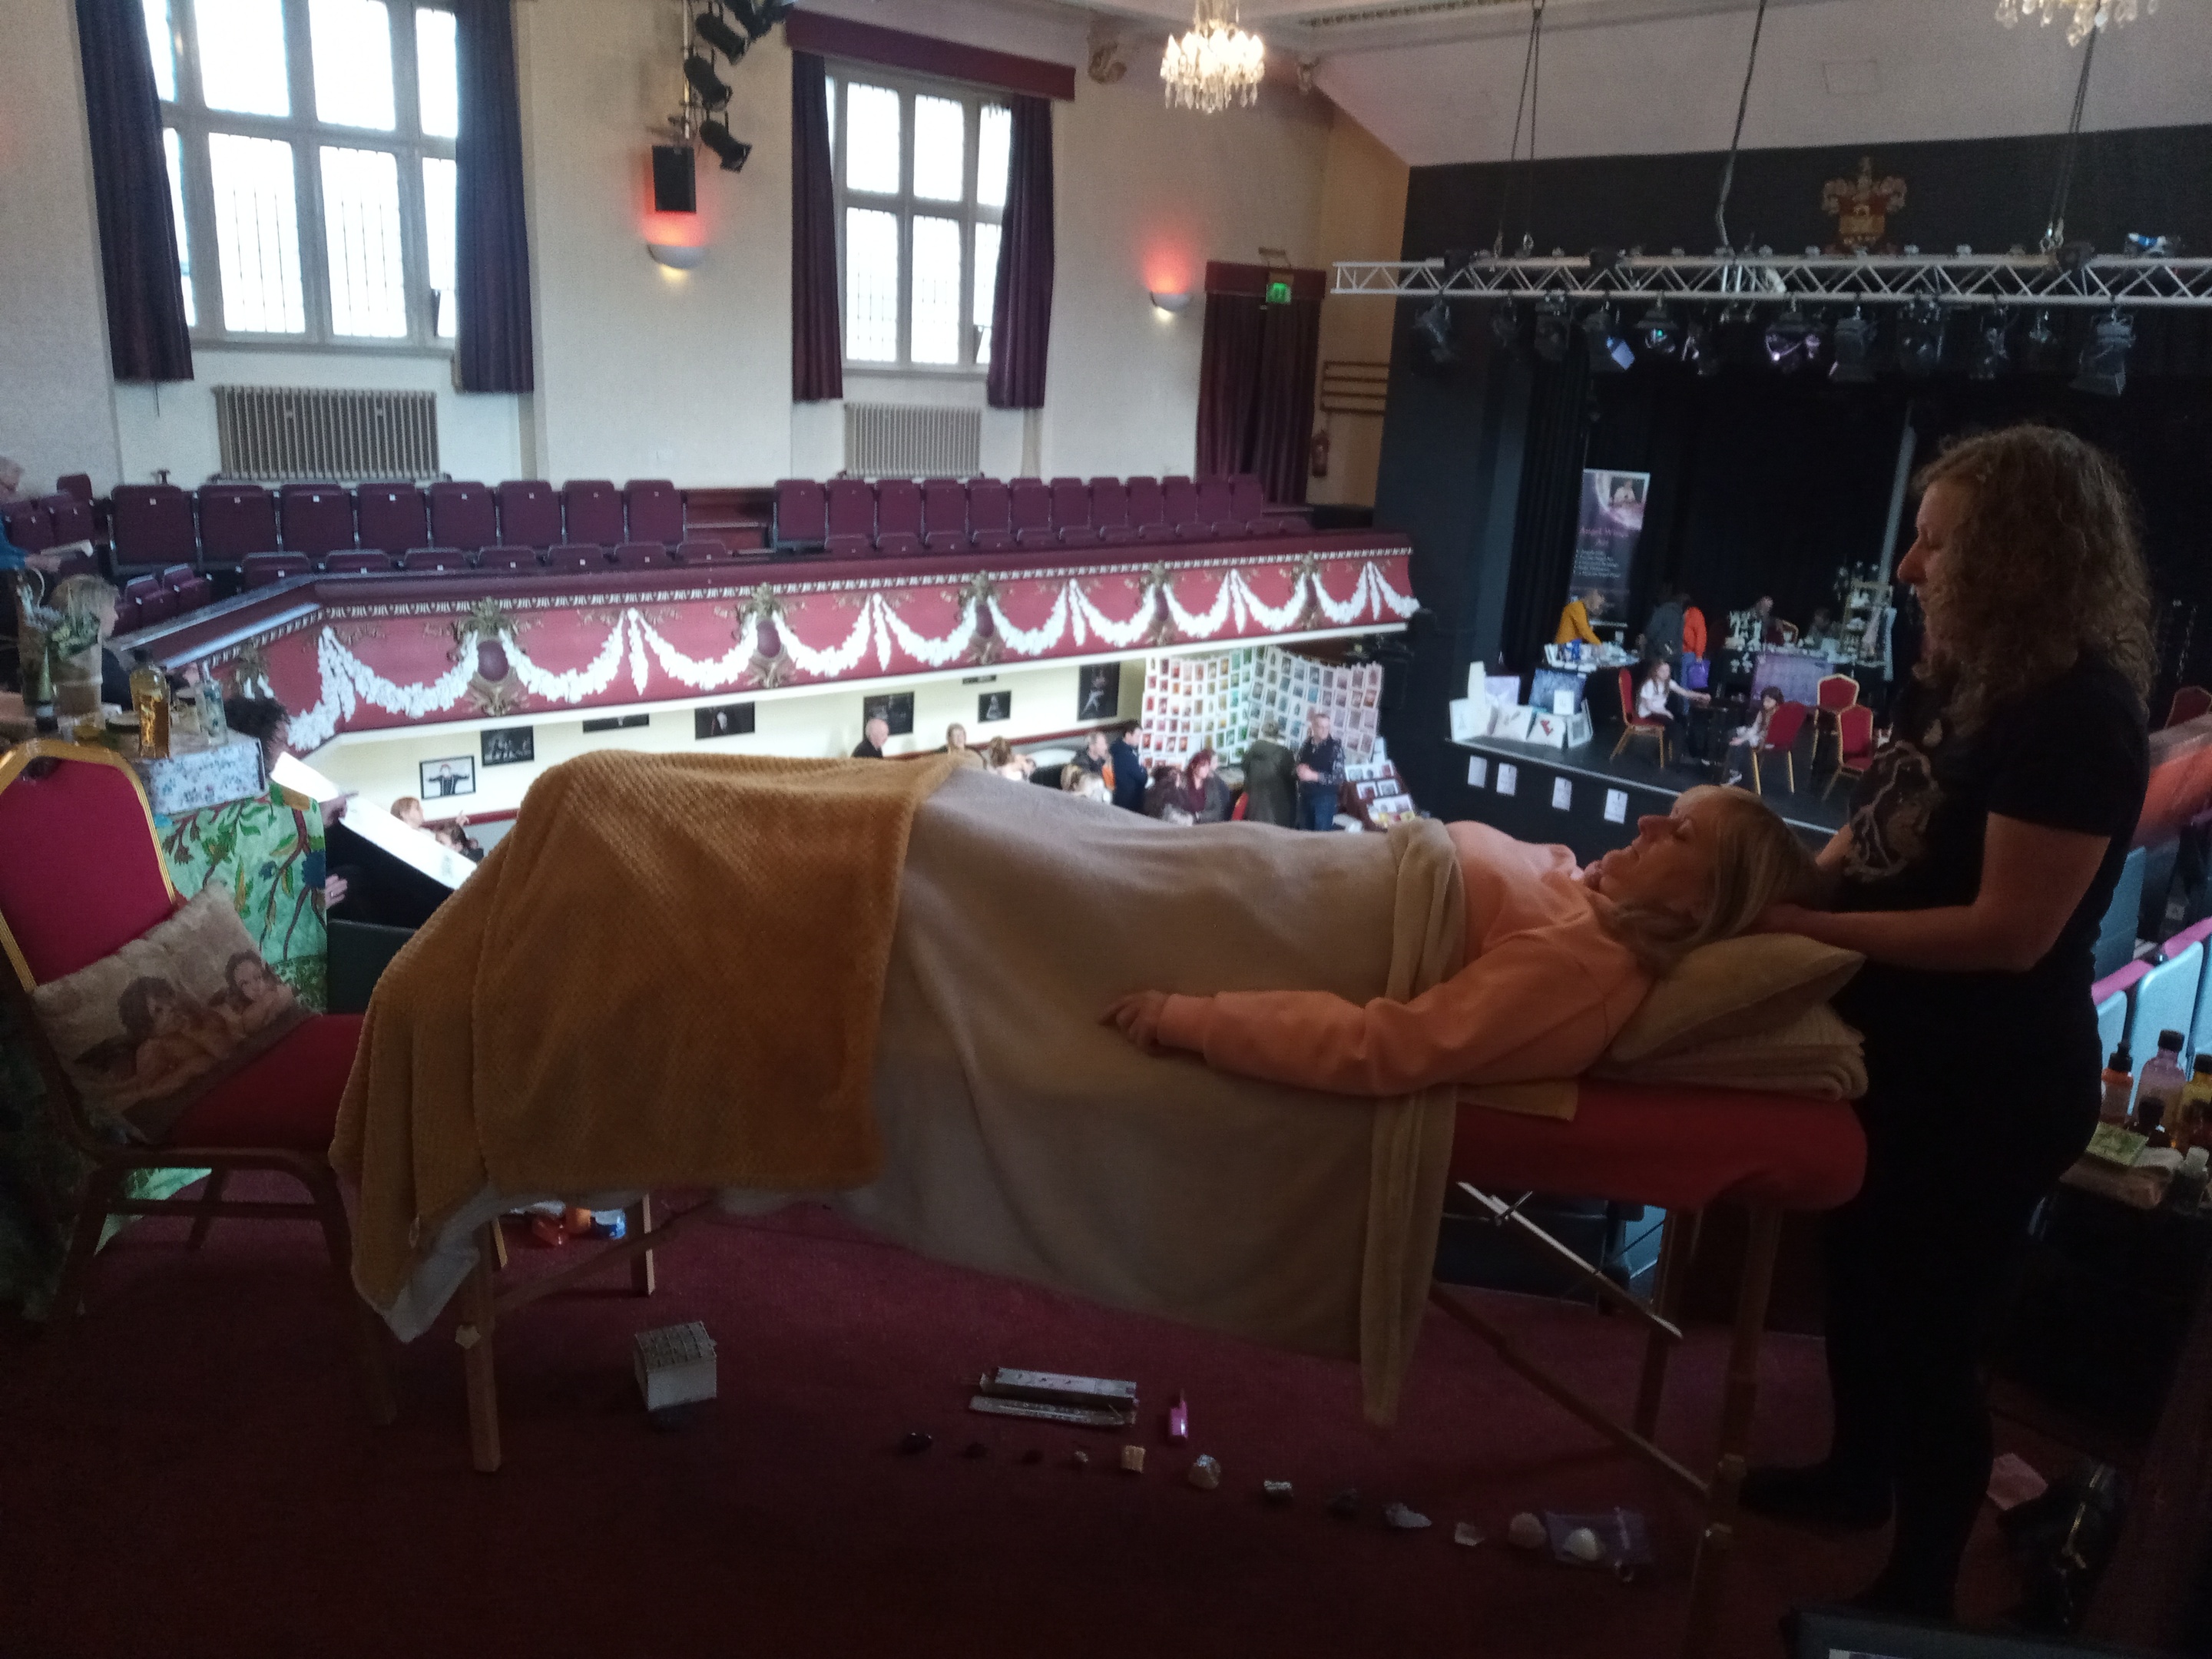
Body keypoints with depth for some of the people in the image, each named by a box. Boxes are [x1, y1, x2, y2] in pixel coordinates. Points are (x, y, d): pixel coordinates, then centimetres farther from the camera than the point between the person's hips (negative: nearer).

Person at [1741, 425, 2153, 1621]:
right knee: (1859, 1274, 24)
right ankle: (1856, 1476, 48)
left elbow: (2009, 931, -28)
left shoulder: (2077, 715, -23)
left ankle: (1920, 1587, 30)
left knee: (1925, 1323, 7)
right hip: (1901, 1053, 9)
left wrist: (1797, 923, -27)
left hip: (1990, 1087, -9)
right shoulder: (1960, 682, 5)